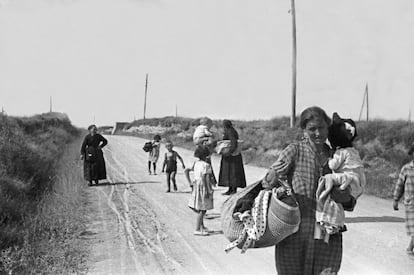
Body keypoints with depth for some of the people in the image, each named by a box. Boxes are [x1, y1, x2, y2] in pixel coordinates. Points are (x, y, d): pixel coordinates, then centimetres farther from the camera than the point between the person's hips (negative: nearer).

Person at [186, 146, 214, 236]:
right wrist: (207, 190, -19)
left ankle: (202, 227, 31)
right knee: (202, 210, -3)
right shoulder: (206, 165, -16)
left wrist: (190, 182, 13)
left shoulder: (195, 163, 7)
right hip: (203, 187, -9)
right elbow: (204, 178, -22)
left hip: (196, 185, 9)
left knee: (200, 209, 19)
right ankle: (197, 230, -2)